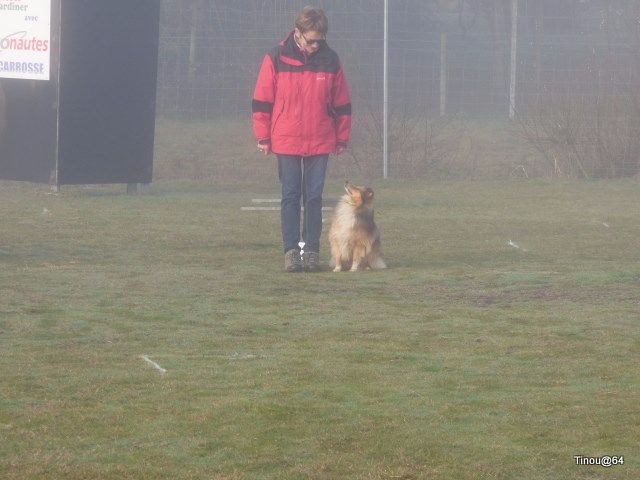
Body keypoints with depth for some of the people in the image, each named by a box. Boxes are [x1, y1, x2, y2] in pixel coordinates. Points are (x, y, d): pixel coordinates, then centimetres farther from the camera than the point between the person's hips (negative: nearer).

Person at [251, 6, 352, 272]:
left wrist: (342, 138, 9)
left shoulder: (330, 61, 2)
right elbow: (262, 100, 1)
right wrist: (263, 137, 1)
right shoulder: (276, 59, -3)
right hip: (286, 141, -1)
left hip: (320, 142, 1)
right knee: (290, 197, 0)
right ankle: (291, 250, 0)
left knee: (314, 198, 2)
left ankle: (312, 250, 6)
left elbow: (342, 103, 8)